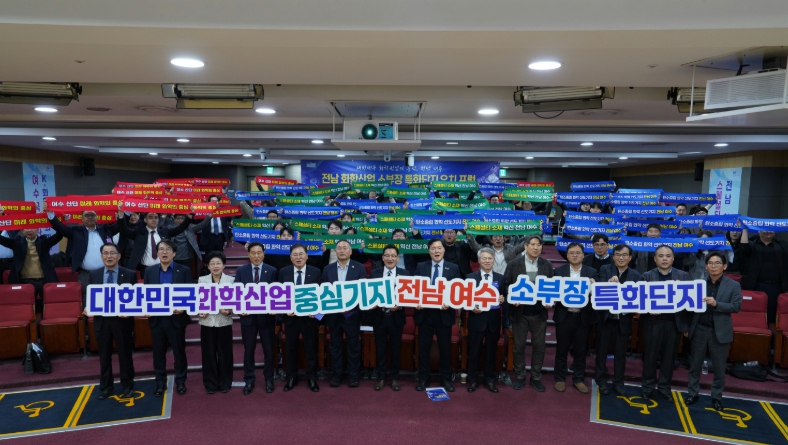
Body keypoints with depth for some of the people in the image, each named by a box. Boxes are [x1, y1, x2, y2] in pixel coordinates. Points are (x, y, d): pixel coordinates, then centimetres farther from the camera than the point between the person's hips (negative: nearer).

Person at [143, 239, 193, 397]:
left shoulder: (184, 271, -4)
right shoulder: (149, 271, 6)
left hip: (176, 318, -2)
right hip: (156, 319, 3)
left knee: (179, 352, 8)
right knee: (158, 353, 11)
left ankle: (180, 382, 23)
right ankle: (160, 383, 26)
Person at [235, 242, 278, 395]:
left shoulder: (272, 271, 0)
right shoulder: (241, 271, 3)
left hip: (266, 315, 0)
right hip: (248, 315, 1)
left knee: (269, 349, 9)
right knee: (249, 350, 11)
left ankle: (269, 379, 25)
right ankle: (249, 380, 24)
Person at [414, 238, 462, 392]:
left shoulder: (454, 268, 1)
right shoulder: (420, 267, 3)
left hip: (444, 313, 0)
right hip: (425, 313, 1)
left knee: (445, 348, 10)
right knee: (424, 347, 9)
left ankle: (446, 379, 24)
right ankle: (423, 378, 22)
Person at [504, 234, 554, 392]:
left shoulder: (547, 265, 3)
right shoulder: (513, 264, -4)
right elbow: (506, 284, -2)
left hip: (539, 312, 2)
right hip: (520, 312, -2)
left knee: (539, 346, 10)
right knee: (519, 346, 8)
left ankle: (536, 377, 25)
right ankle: (520, 376, 23)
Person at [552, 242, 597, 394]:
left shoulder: (591, 272, 3)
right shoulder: (559, 271, 1)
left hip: (583, 317, 1)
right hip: (564, 316, -1)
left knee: (580, 350, 10)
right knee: (562, 349, 8)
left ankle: (578, 379, 25)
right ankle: (560, 379, 22)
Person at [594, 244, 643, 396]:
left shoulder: (636, 276, 1)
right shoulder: (605, 270, -3)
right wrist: (609, 283, -32)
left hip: (624, 320, 1)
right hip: (605, 318, -1)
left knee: (621, 353, 13)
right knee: (602, 350, 11)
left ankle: (619, 382, 29)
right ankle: (601, 380, 28)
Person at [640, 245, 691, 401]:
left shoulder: (683, 276, 4)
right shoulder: (647, 276, 1)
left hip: (674, 322, 1)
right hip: (653, 321, -1)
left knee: (669, 357, 10)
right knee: (650, 356, 7)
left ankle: (664, 388, 25)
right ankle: (648, 387, 22)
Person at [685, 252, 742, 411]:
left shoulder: (733, 285, -2)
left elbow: (736, 307, -9)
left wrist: (716, 304, -24)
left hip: (720, 332, -1)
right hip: (699, 330, 2)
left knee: (719, 367, 9)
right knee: (695, 364, 10)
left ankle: (717, 397, 25)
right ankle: (692, 393, 23)